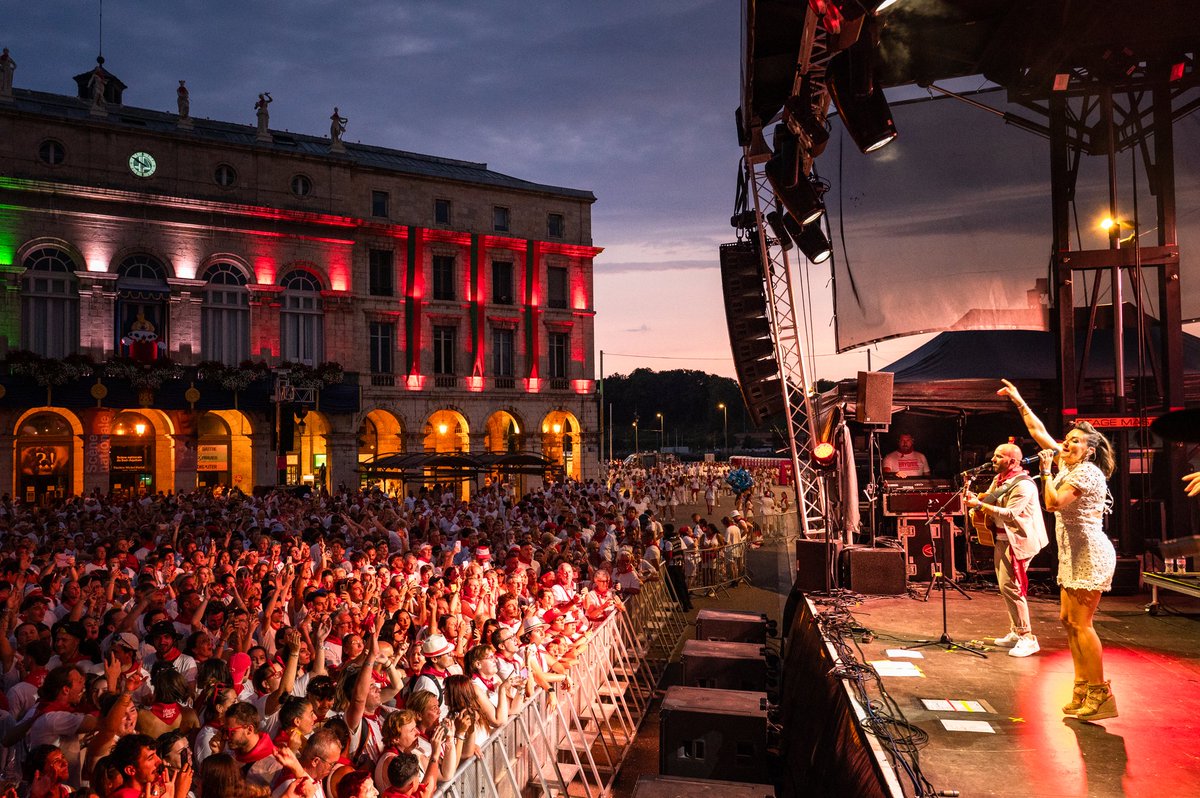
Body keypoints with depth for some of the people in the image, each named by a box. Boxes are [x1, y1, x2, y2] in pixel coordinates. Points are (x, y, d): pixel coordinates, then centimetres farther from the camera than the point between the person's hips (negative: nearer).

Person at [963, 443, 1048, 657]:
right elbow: (989, 498, 22)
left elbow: (1010, 514, -23)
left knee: (1010, 586, -13)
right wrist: (975, 496, 0)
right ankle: (1016, 633, 24)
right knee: (1004, 586, 14)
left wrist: (979, 505, -24)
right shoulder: (999, 479, 12)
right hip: (1001, 539, 10)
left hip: (1018, 541, -10)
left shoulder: (1023, 485, -17)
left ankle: (1027, 638, -7)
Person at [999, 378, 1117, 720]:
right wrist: (1019, 401, 20)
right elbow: (1039, 431, 19)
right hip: (1075, 556, 10)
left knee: (1080, 623, -10)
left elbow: (1053, 502, -24)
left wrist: (1046, 470, -13)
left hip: (1089, 555, -10)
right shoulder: (1067, 464, 12)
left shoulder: (1086, 471, -13)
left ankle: (1101, 695, -4)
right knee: (1069, 620, 11)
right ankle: (1083, 689, 17)